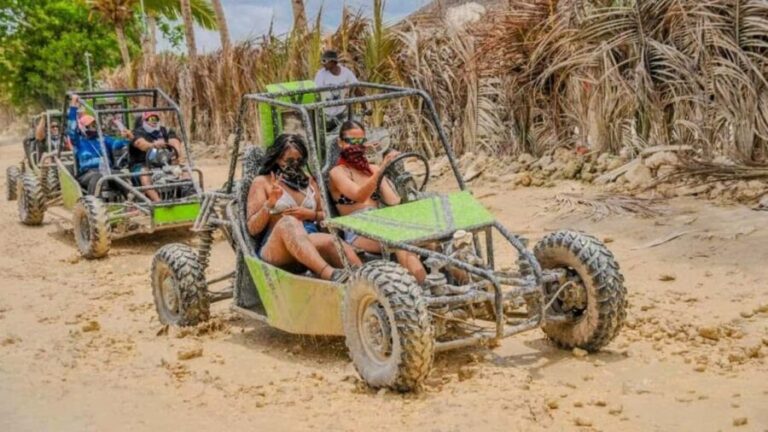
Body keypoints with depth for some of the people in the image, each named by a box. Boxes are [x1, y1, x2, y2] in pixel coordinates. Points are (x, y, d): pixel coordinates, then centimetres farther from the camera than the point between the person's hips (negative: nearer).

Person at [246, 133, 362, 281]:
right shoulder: (262, 182, 8)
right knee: (288, 222, -38)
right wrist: (269, 204, -15)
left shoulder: (308, 181, 20)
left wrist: (310, 214, 4)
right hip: (275, 249, -3)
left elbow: (323, 215, 27)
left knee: (331, 241, -33)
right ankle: (329, 275, -58)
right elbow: (253, 229, 1)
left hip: (312, 244, 4)